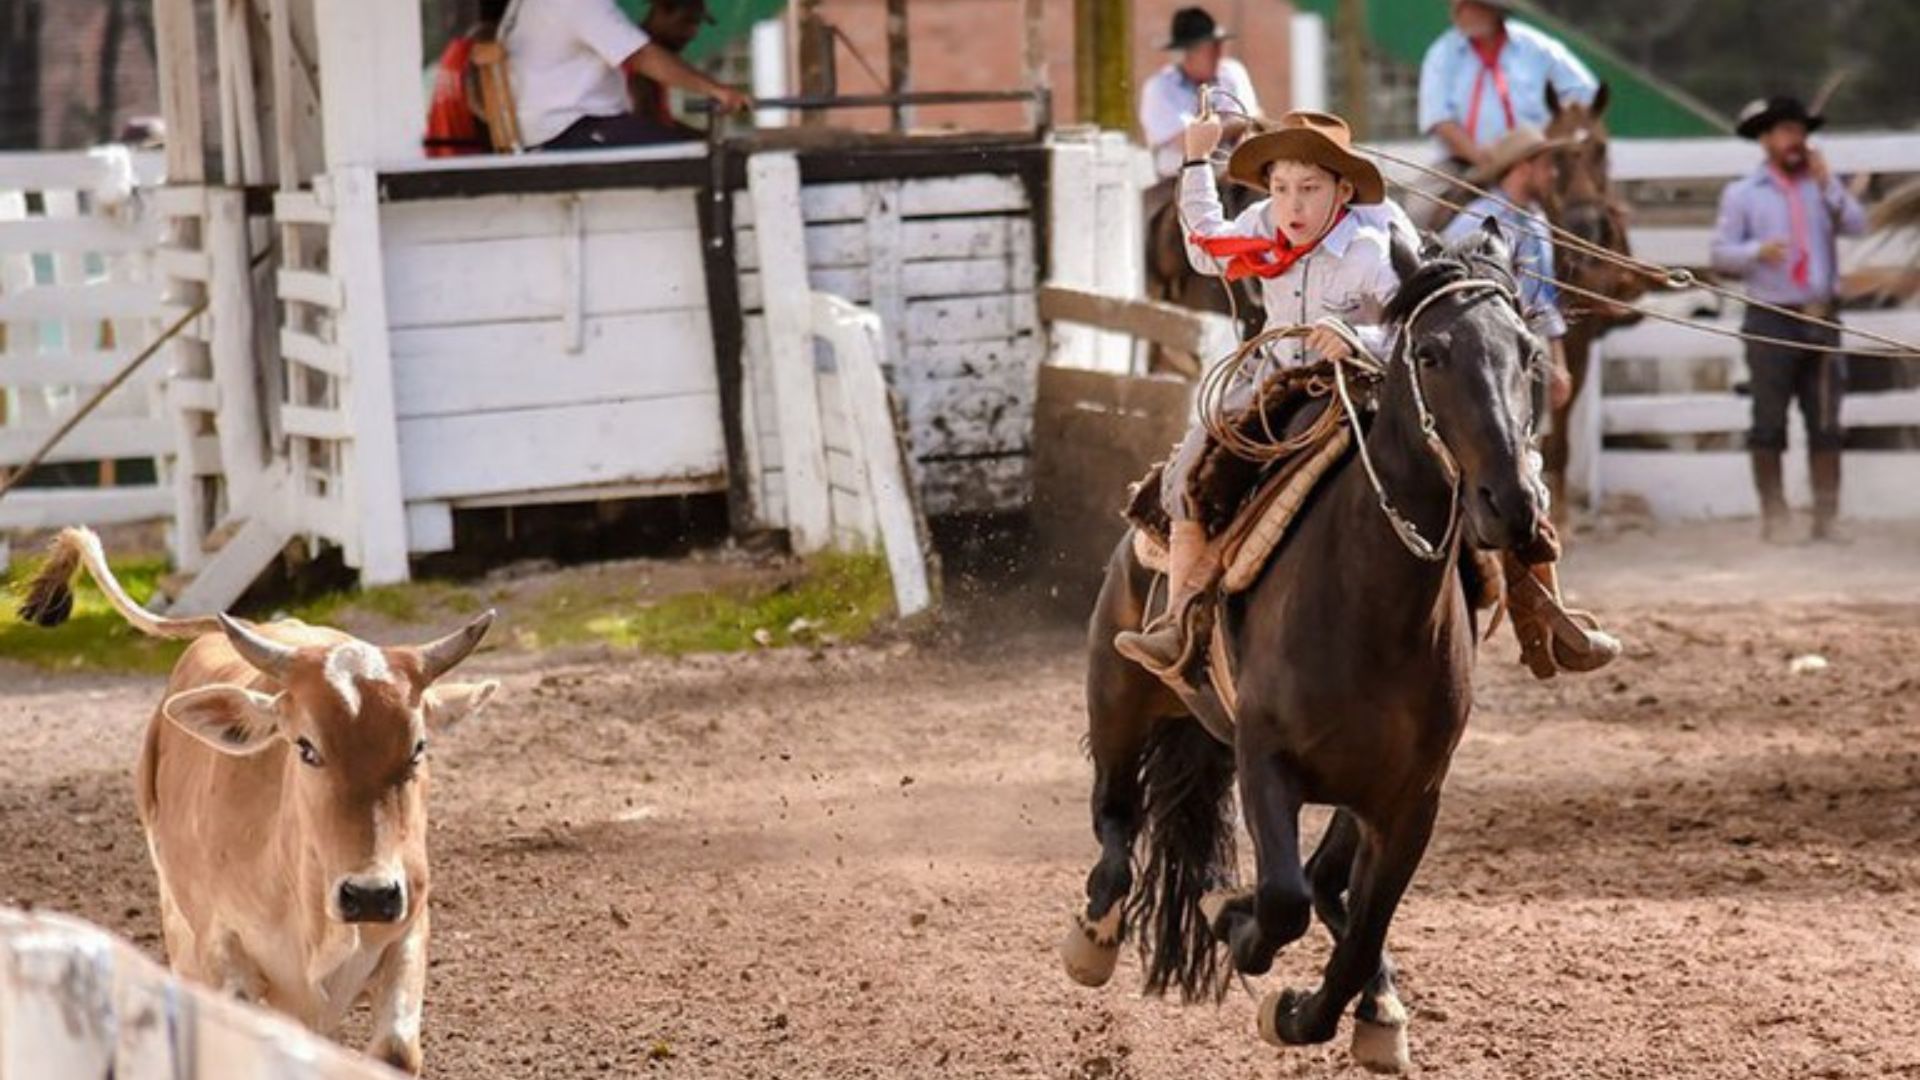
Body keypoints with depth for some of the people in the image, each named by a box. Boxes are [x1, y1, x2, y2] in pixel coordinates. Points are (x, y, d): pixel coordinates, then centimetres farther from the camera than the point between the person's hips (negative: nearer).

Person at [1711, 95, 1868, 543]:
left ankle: (1826, 516, 8)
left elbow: (1857, 224, -3)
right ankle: (1774, 516, 7)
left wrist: (1826, 184, -13)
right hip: (1771, 320, -3)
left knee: (1826, 422, 3)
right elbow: (1721, 253, -1)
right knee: (1769, 422, 1)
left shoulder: (1823, 185, 11)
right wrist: (1757, 251, -20)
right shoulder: (1742, 193, 3)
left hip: (1821, 318, 3)